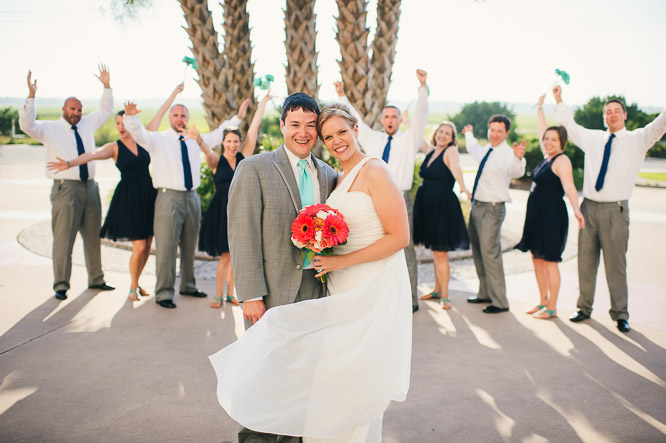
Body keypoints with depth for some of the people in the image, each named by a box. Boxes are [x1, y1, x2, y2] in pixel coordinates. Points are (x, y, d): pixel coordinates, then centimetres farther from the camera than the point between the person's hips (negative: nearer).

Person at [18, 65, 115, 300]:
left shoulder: (87, 125, 16)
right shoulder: (49, 128, 3)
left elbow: (105, 111, 25)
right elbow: (27, 125, -13)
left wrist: (107, 87, 13)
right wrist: (31, 96, -20)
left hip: (90, 187, 5)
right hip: (66, 188, -5)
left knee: (93, 236, 11)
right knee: (63, 238, -6)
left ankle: (96, 279, 21)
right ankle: (61, 285, 2)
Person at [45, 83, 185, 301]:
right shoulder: (114, 147, -2)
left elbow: (160, 113, 12)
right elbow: (92, 155, -19)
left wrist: (175, 92, 20)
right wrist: (69, 163, -36)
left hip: (148, 195, 4)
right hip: (128, 198, -4)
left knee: (147, 246, 7)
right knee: (139, 246, -8)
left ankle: (136, 282, 27)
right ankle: (133, 287, 13)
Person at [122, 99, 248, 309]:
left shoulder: (195, 140, 16)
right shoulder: (158, 139, 2)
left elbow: (219, 134, 25)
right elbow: (138, 132, -15)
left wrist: (237, 117, 22)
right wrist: (130, 116, -34)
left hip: (192, 197, 5)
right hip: (169, 197, -5)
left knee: (189, 245, 14)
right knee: (166, 246, -7)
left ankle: (188, 285, 29)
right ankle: (164, 292, 0)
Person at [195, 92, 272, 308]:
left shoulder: (244, 156, 6)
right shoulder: (216, 162, 1)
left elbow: (254, 127, 6)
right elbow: (208, 152, -22)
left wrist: (263, 102, 7)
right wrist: (199, 140, -44)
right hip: (222, 211, -2)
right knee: (225, 256, -2)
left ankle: (230, 293, 22)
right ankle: (218, 295, 13)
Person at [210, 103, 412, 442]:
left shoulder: (374, 171, -12)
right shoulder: (338, 178, 13)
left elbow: (400, 237, -16)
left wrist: (344, 261, -18)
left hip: (373, 290, -7)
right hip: (343, 290, 7)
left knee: (356, 380, 1)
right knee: (336, 375, 11)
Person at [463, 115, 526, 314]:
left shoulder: (507, 154, -15)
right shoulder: (486, 150, 9)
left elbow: (515, 171, -39)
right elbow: (474, 150, 36)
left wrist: (518, 158, -58)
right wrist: (469, 134, 47)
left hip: (492, 209, -9)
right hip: (477, 205, 9)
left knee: (490, 253, -10)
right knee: (477, 252, 17)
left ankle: (500, 302, -1)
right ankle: (485, 293, 31)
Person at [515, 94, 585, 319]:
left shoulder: (561, 160, -13)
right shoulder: (547, 157, 11)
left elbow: (569, 186, -26)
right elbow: (541, 132, 26)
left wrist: (576, 210, -39)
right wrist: (540, 108, 30)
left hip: (553, 216, -9)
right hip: (537, 215, 9)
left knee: (549, 261, -4)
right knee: (537, 259, 13)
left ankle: (552, 308, 5)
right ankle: (543, 302, 25)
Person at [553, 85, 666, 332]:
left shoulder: (637, 139, 4)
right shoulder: (592, 138, 14)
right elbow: (569, 125, 24)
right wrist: (559, 101, 19)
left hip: (615, 209, -3)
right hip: (589, 206, 4)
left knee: (615, 264, -1)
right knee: (586, 261, 9)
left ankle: (620, 314, 10)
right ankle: (584, 308, 21)